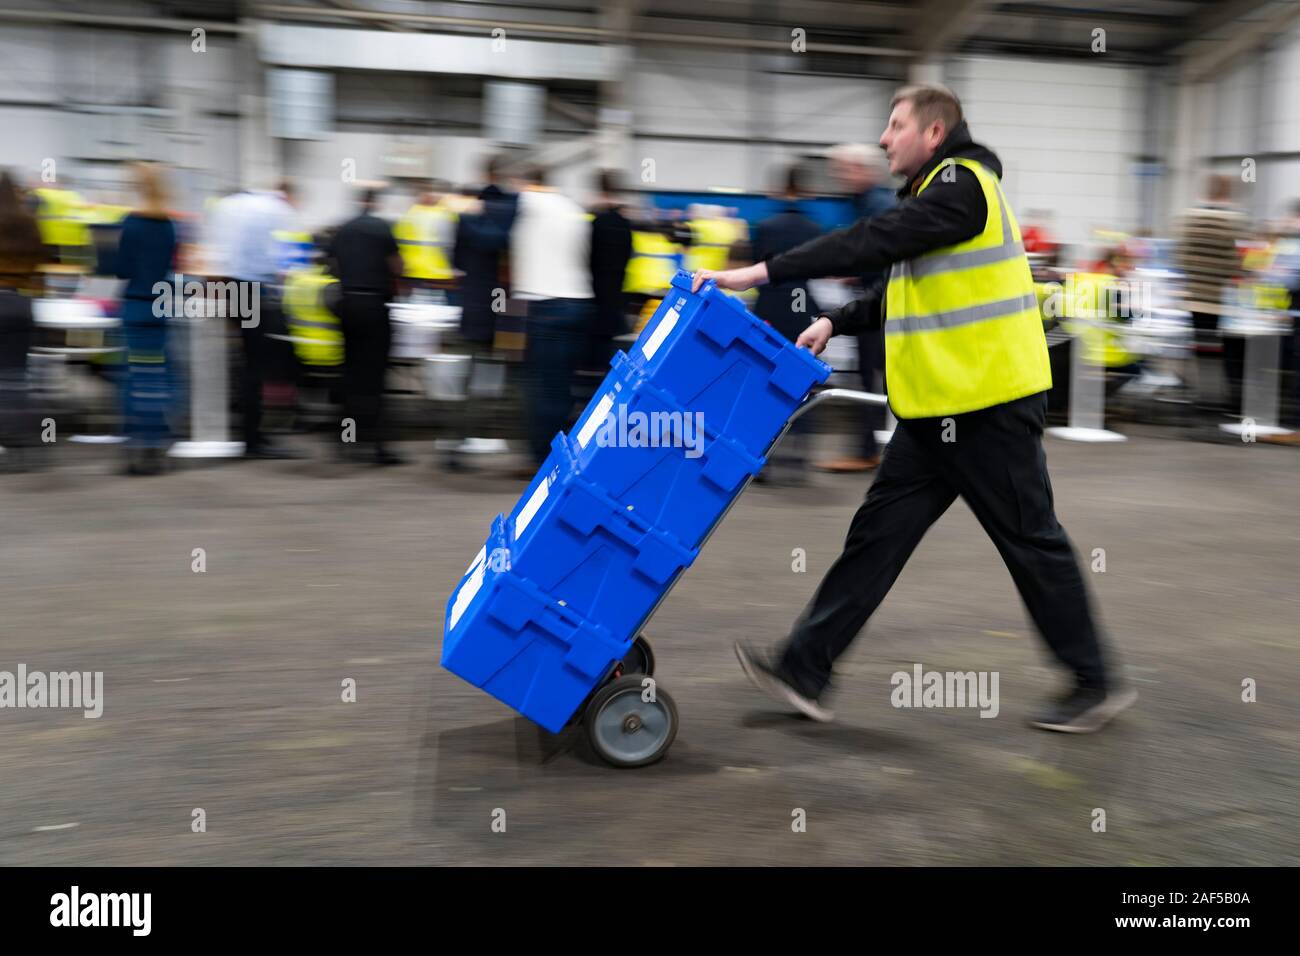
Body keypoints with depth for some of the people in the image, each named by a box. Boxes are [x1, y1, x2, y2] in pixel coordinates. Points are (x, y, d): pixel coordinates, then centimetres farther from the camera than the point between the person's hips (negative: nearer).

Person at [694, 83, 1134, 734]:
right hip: (940, 408, 10)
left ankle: (1094, 683, 17)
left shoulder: (961, 184, -12)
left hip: (988, 403, -10)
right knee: (879, 532, 7)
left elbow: (874, 242, -23)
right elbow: (901, 287, 22)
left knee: (1030, 540, 2)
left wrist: (760, 274, -25)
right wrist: (834, 324, 9)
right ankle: (804, 669, 10)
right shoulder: (939, 192, 19)